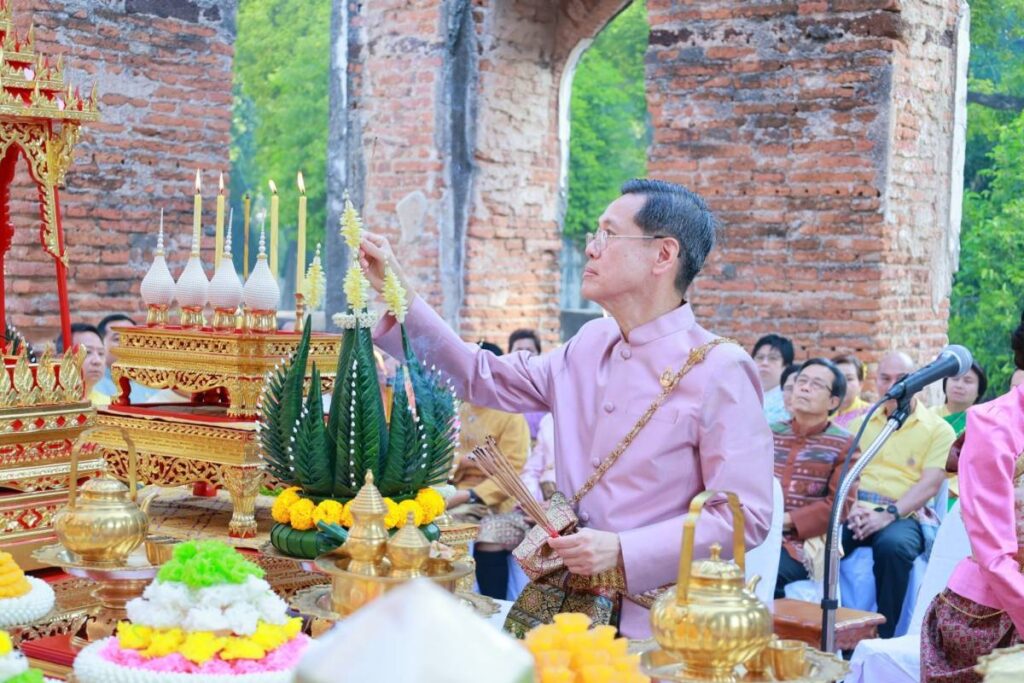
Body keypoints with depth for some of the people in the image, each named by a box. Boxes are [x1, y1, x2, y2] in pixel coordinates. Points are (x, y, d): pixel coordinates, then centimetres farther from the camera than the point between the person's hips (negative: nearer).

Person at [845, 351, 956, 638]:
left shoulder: (937, 429, 8)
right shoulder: (861, 423, 20)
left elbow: (930, 484, -3)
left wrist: (890, 515, -17)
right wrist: (851, 508, -11)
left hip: (903, 516, -3)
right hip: (857, 512, 3)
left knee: (893, 546, -38)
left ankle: (883, 636, -23)